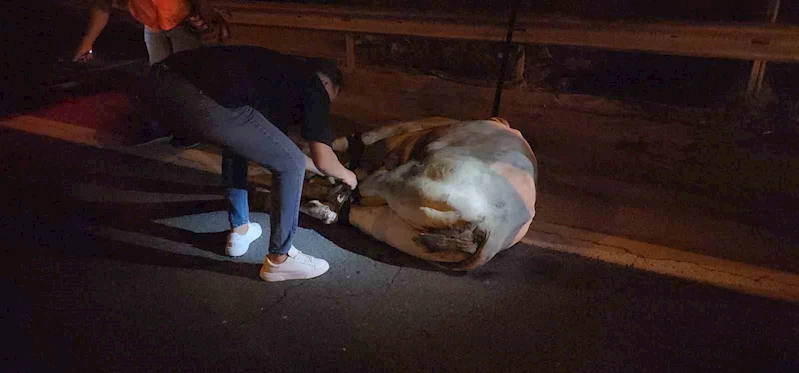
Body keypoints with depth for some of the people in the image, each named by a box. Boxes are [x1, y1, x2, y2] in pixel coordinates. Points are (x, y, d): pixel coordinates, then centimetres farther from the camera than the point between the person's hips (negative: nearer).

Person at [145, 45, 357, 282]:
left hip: (163, 81, 10)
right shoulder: (313, 87, 17)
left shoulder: (281, 72, 37)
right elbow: (323, 160, 14)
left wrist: (321, 170, 57)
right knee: (291, 166, 8)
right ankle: (279, 260, 21)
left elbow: (275, 146, 47)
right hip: (208, 101, -9)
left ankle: (239, 231, 41)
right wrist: (346, 174, 36)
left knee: (238, 142, 35)